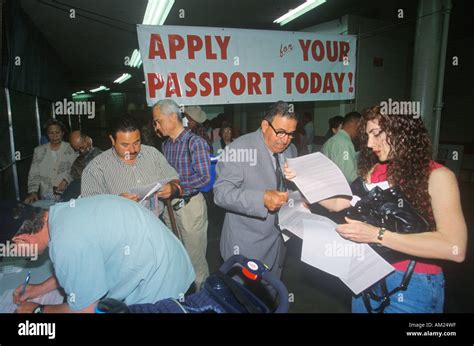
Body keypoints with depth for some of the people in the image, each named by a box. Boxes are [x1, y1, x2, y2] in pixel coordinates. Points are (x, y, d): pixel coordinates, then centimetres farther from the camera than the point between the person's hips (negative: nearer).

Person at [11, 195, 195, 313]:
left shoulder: (66, 244, -31)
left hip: (160, 288, -8)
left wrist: (38, 310, 1)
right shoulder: (63, 210, -3)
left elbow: (84, 310, -16)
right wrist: (42, 288, 20)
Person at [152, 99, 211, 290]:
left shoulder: (195, 142, -12)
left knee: (195, 257, 6)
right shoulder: (166, 145, 9)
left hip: (190, 205, -6)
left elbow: (204, 177, -18)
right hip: (170, 204, 7)